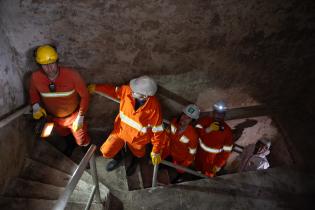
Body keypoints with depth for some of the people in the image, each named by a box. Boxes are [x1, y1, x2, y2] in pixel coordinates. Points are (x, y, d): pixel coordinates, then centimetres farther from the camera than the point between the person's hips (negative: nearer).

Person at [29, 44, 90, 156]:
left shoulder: (71, 74, -34)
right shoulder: (35, 77, -24)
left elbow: (85, 95, -21)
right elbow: (33, 91, 0)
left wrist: (80, 117, -19)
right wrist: (35, 105, -18)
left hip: (73, 115, -3)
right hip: (53, 117, 3)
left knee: (82, 141, 17)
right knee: (64, 134, 34)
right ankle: (71, 145, 70)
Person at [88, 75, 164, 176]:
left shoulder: (154, 107, -33)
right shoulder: (127, 90, -25)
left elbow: (158, 130, -21)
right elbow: (113, 90, -1)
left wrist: (156, 151, -13)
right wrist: (96, 87, -5)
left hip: (138, 137, -2)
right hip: (120, 130, 3)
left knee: (137, 155, 24)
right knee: (106, 152, 0)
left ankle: (134, 162, 64)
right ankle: (118, 157, 37)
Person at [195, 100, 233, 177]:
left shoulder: (227, 130, -23)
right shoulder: (205, 120, -17)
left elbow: (227, 150, -17)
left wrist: (218, 165, -17)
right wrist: (208, 129, -44)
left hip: (213, 159, -3)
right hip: (200, 153, 3)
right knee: (198, 171, 29)